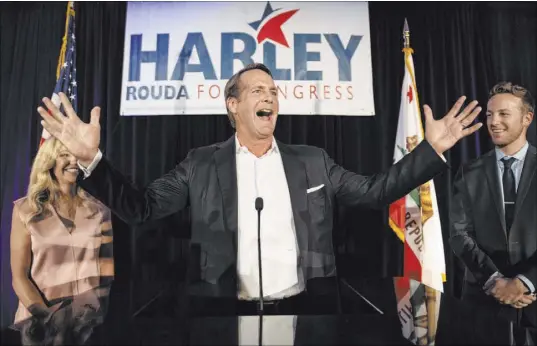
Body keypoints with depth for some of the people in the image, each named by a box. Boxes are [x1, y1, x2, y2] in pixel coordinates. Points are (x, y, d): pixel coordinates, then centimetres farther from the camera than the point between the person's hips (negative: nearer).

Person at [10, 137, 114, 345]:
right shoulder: (27, 210, -1)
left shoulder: (99, 212, 3)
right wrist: (45, 317, -12)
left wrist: (101, 314, -9)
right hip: (42, 320, 0)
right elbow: (19, 277, -2)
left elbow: (107, 270, 3)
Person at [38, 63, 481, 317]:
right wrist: (92, 158, -17)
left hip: (301, 306, 2)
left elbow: (375, 192, 5)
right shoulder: (202, 164, -1)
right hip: (226, 308, -1)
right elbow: (141, 207, -4)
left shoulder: (312, 161, 4)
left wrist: (431, 149, -4)